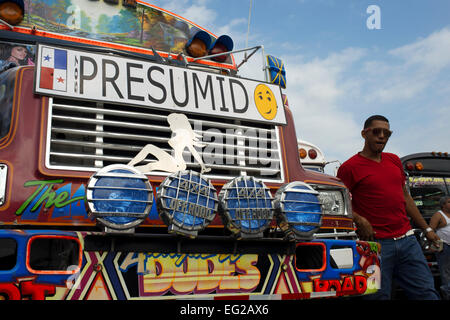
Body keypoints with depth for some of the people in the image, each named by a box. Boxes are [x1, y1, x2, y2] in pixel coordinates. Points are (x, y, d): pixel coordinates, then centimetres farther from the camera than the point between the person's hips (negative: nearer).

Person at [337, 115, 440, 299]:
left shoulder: (394, 161, 18)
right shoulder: (350, 167, -3)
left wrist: (426, 229, 23)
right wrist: (359, 221, -20)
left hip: (407, 240, 6)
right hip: (375, 243, -6)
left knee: (427, 294, 4)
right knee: (380, 296, -1)